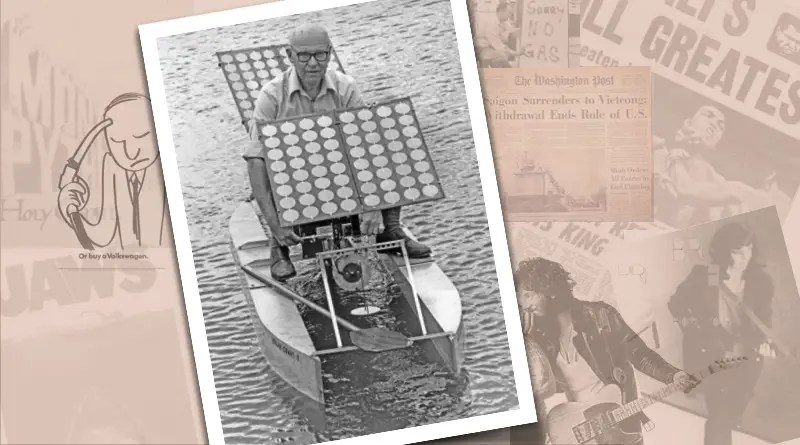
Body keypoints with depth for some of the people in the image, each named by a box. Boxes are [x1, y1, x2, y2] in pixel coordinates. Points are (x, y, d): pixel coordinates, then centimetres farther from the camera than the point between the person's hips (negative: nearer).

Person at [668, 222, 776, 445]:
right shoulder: (703, 277, -16)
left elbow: (765, 318, 5)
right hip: (711, 357, -4)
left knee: (732, 416, 17)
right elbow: (676, 304, -2)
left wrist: (765, 342, -12)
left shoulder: (760, 280, -6)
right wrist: (694, 330, -9)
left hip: (746, 361, 4)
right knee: (719, 418, -8)